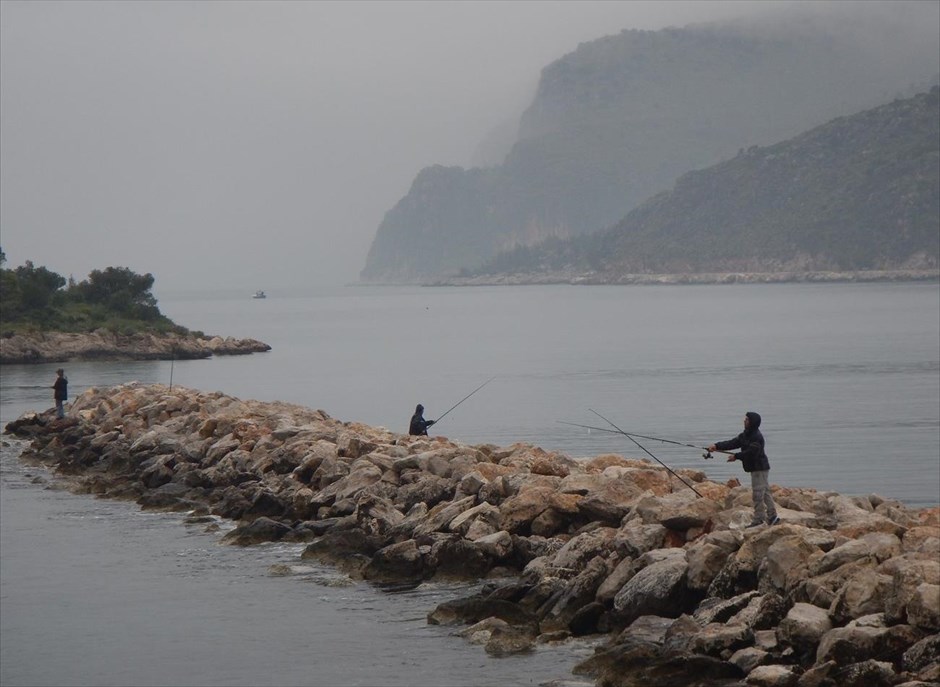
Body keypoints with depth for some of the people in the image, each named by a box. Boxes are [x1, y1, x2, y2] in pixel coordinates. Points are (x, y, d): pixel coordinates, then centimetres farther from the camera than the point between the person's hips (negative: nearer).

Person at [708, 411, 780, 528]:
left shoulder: (757, 437, -18)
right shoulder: (745, 435, 12)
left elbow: (751, 452, -26)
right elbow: (732, 443, 6)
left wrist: (736, 456, -21)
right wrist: (717, 446, -5)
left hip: (759, 468, -10)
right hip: (755, 467, 10)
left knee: (758, 493, -7)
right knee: (765, 492, 12)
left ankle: (758, 518, -4)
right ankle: (772, 516, 17)